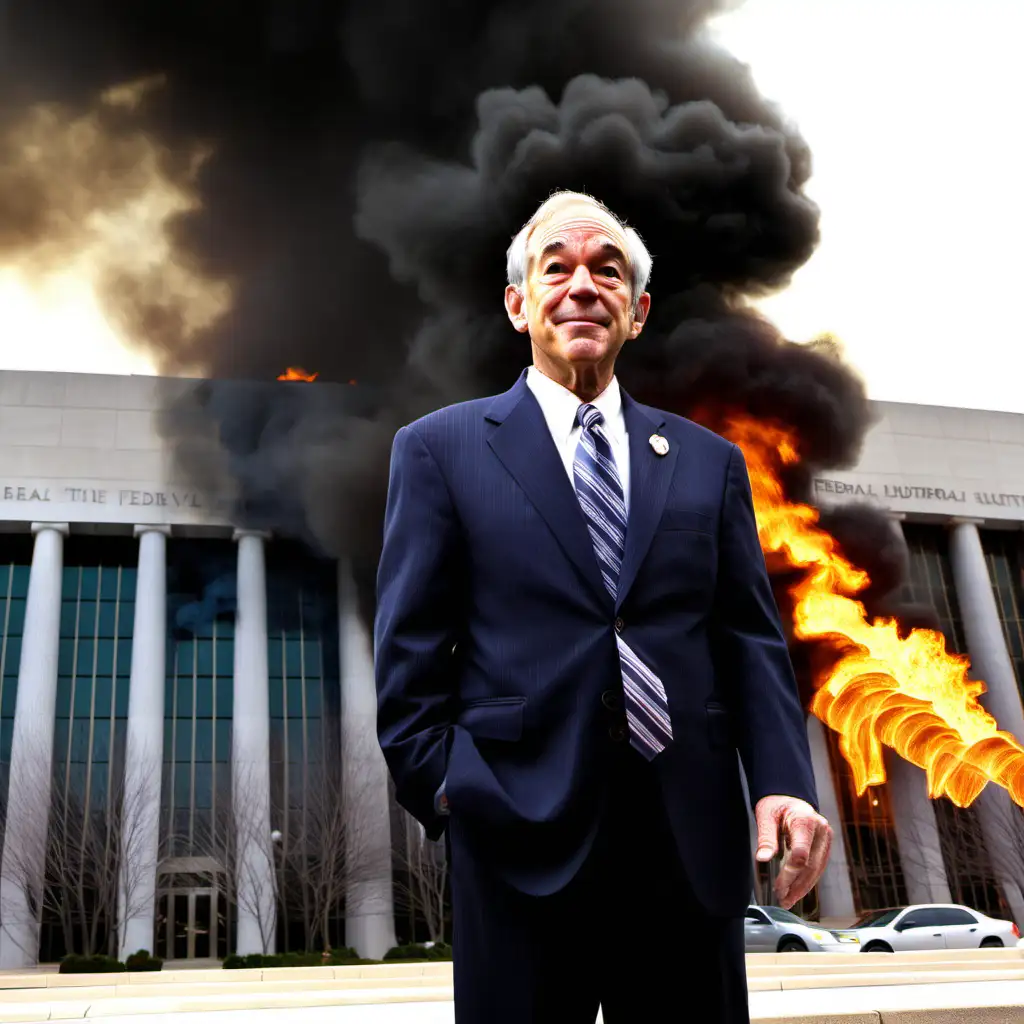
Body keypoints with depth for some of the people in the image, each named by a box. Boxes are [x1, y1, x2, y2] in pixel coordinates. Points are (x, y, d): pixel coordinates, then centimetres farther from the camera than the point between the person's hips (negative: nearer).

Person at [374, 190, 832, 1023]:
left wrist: (784, 782, -6)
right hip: (522, 840, -2)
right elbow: (411, 648, 2)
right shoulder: (441, 449, 4)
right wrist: (442, 789, -6)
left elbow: (752, 639, 7)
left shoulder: (709, 460, 11)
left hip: (693, 837, 3)